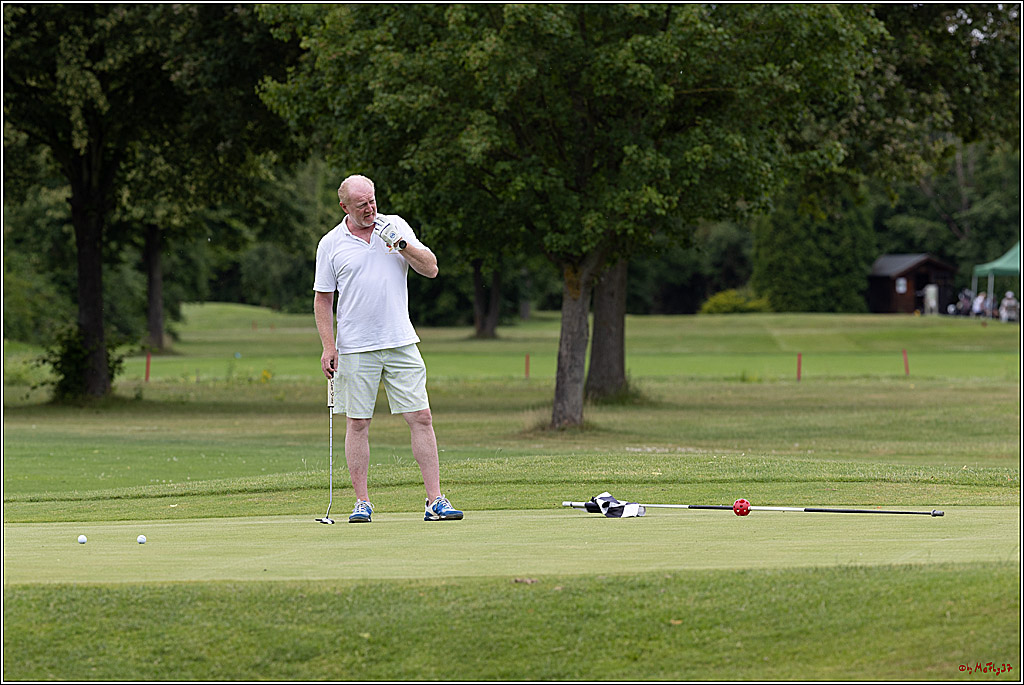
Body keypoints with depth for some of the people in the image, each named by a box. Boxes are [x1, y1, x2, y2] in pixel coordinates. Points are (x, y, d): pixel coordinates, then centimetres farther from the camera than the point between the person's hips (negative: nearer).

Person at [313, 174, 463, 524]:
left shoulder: (396, 226, 7)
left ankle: (435, 501, -3)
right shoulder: (330, 244, 3)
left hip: (401, 343, 1)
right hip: (355, 348, -1)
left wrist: (402, 244, -11)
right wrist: (328, 347, -2)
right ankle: (362, 502, 7)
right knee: (357, 423, 0)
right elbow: (322, 298, 6)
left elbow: (431, 269, 4)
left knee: (421, 418, -4)